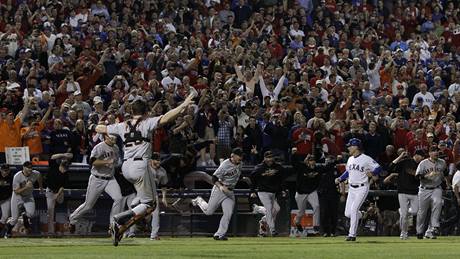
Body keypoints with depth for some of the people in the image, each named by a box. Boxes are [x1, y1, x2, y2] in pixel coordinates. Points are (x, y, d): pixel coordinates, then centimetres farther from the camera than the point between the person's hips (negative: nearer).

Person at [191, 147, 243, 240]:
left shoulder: (239, 164, 0)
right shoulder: (225, 165, -22)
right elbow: (214, 178, -25)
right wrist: (221, 187, -38)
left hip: (230, 192, 6)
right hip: (219, 190, -5)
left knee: (228, 213, -8)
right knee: (209, 211, 4)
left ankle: (220, 234, -3)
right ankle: (199, 201, 35)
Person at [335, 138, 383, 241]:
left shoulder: (366, 159, -11)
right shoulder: (350, 159, 11)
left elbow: (378, 168, -10)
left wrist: (372, 173, -30)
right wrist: (340, 179, 9)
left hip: (362, 188, -7)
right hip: (352, 189, 7)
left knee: (353, 210, -17)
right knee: (348, 213, 4)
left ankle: (352, 235, -11)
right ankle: (360, 215, 37)